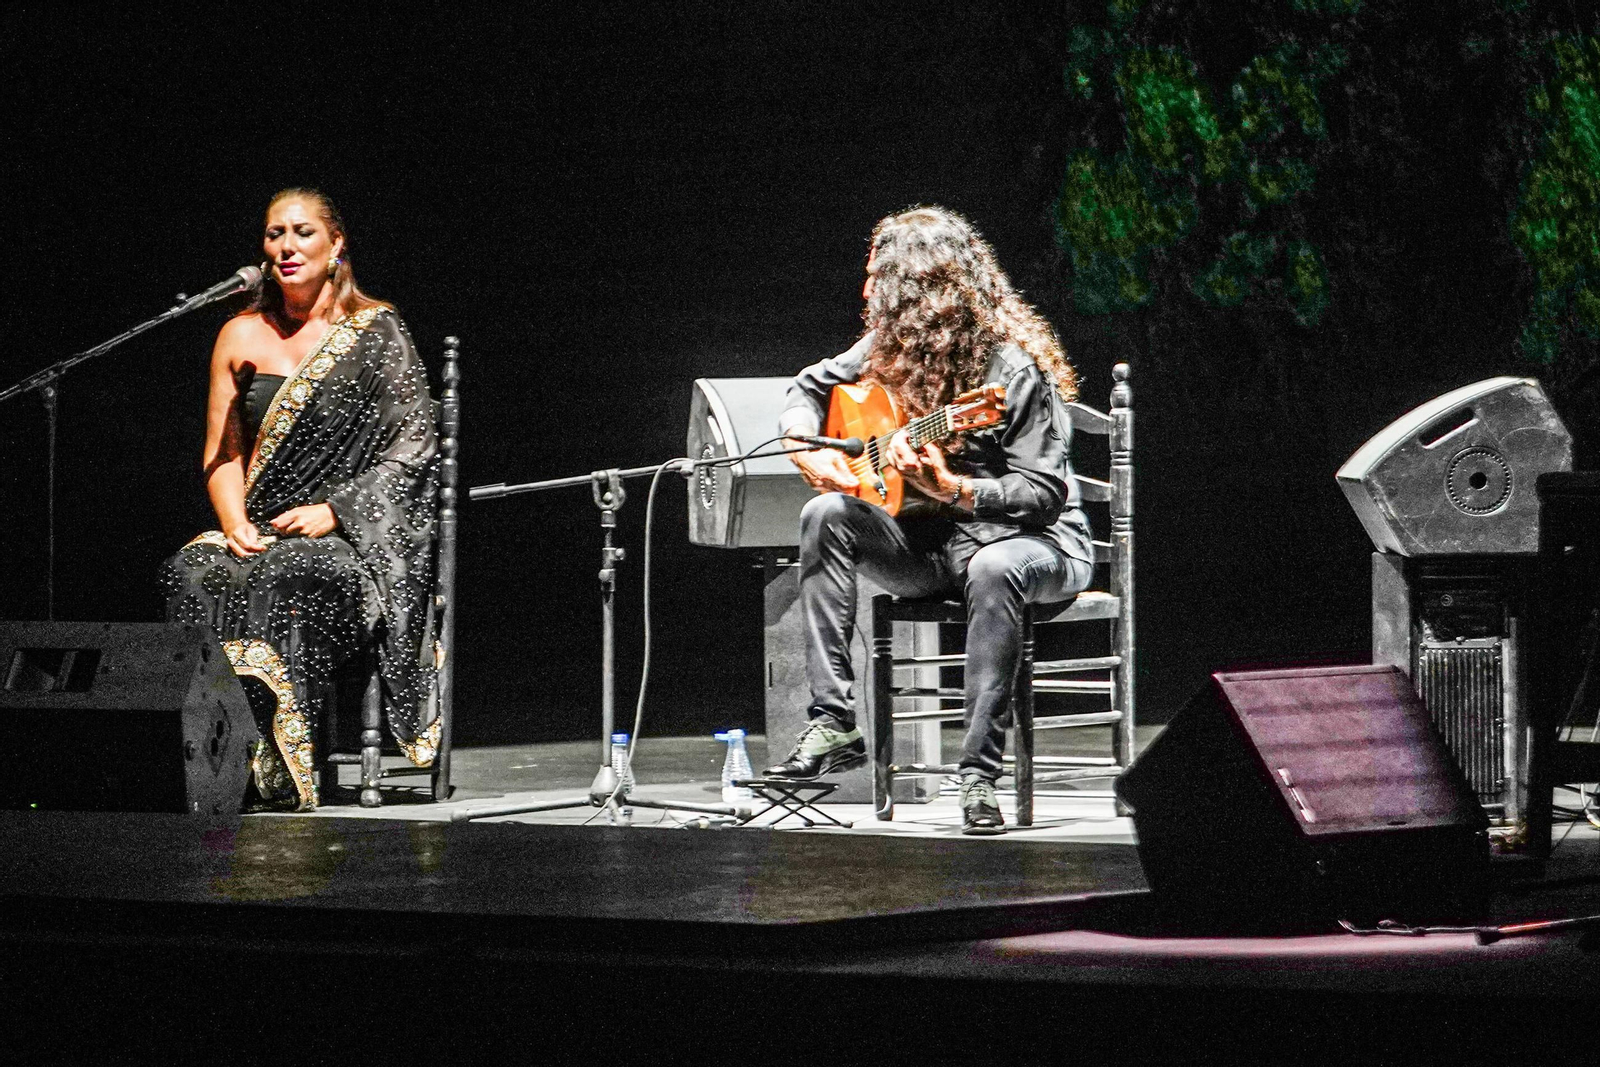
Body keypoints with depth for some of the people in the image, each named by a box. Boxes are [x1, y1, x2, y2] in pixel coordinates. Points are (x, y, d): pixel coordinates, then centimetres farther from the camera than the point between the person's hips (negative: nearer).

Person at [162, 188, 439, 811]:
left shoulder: (376, 333, 2)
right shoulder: (241, 336, 14)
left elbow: (413, 445, -3)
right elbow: (222, 455, 14)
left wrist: (332, 511, -14)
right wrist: (235, 523, -7)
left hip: (351, 535, -4)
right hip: (259, 530, 4)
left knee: (280, 579, -36)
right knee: (193, 574, -29)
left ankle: (278, 770, -34)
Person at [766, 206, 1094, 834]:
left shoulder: (1014, 365, -18)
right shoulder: (890, 347, 2)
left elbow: (1045, 491, -21)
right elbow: (809, 389, 17)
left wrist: (950, 488, -34)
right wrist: (807, 451, -4)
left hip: (1035, 540, -6)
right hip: (932, 544, 6)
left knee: (995, 569, -41)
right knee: (827, 516, -18)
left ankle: (980, 774, -39)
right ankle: (833, 724, -23)